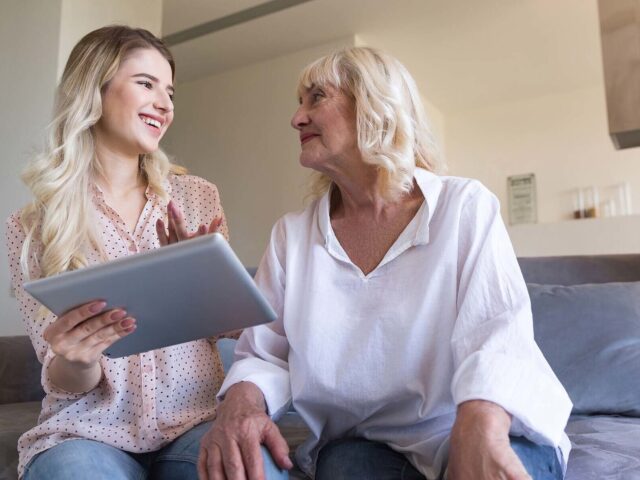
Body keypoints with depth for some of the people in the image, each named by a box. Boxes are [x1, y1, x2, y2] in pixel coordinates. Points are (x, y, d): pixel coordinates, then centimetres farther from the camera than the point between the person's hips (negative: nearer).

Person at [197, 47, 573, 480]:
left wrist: (480, 427, -37)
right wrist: (242, 402, -22)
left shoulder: (465, 206, -6)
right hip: (361, 443, 1)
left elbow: (497, 334, -16)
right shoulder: (291, 235, 3)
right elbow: (265, 355, 2)